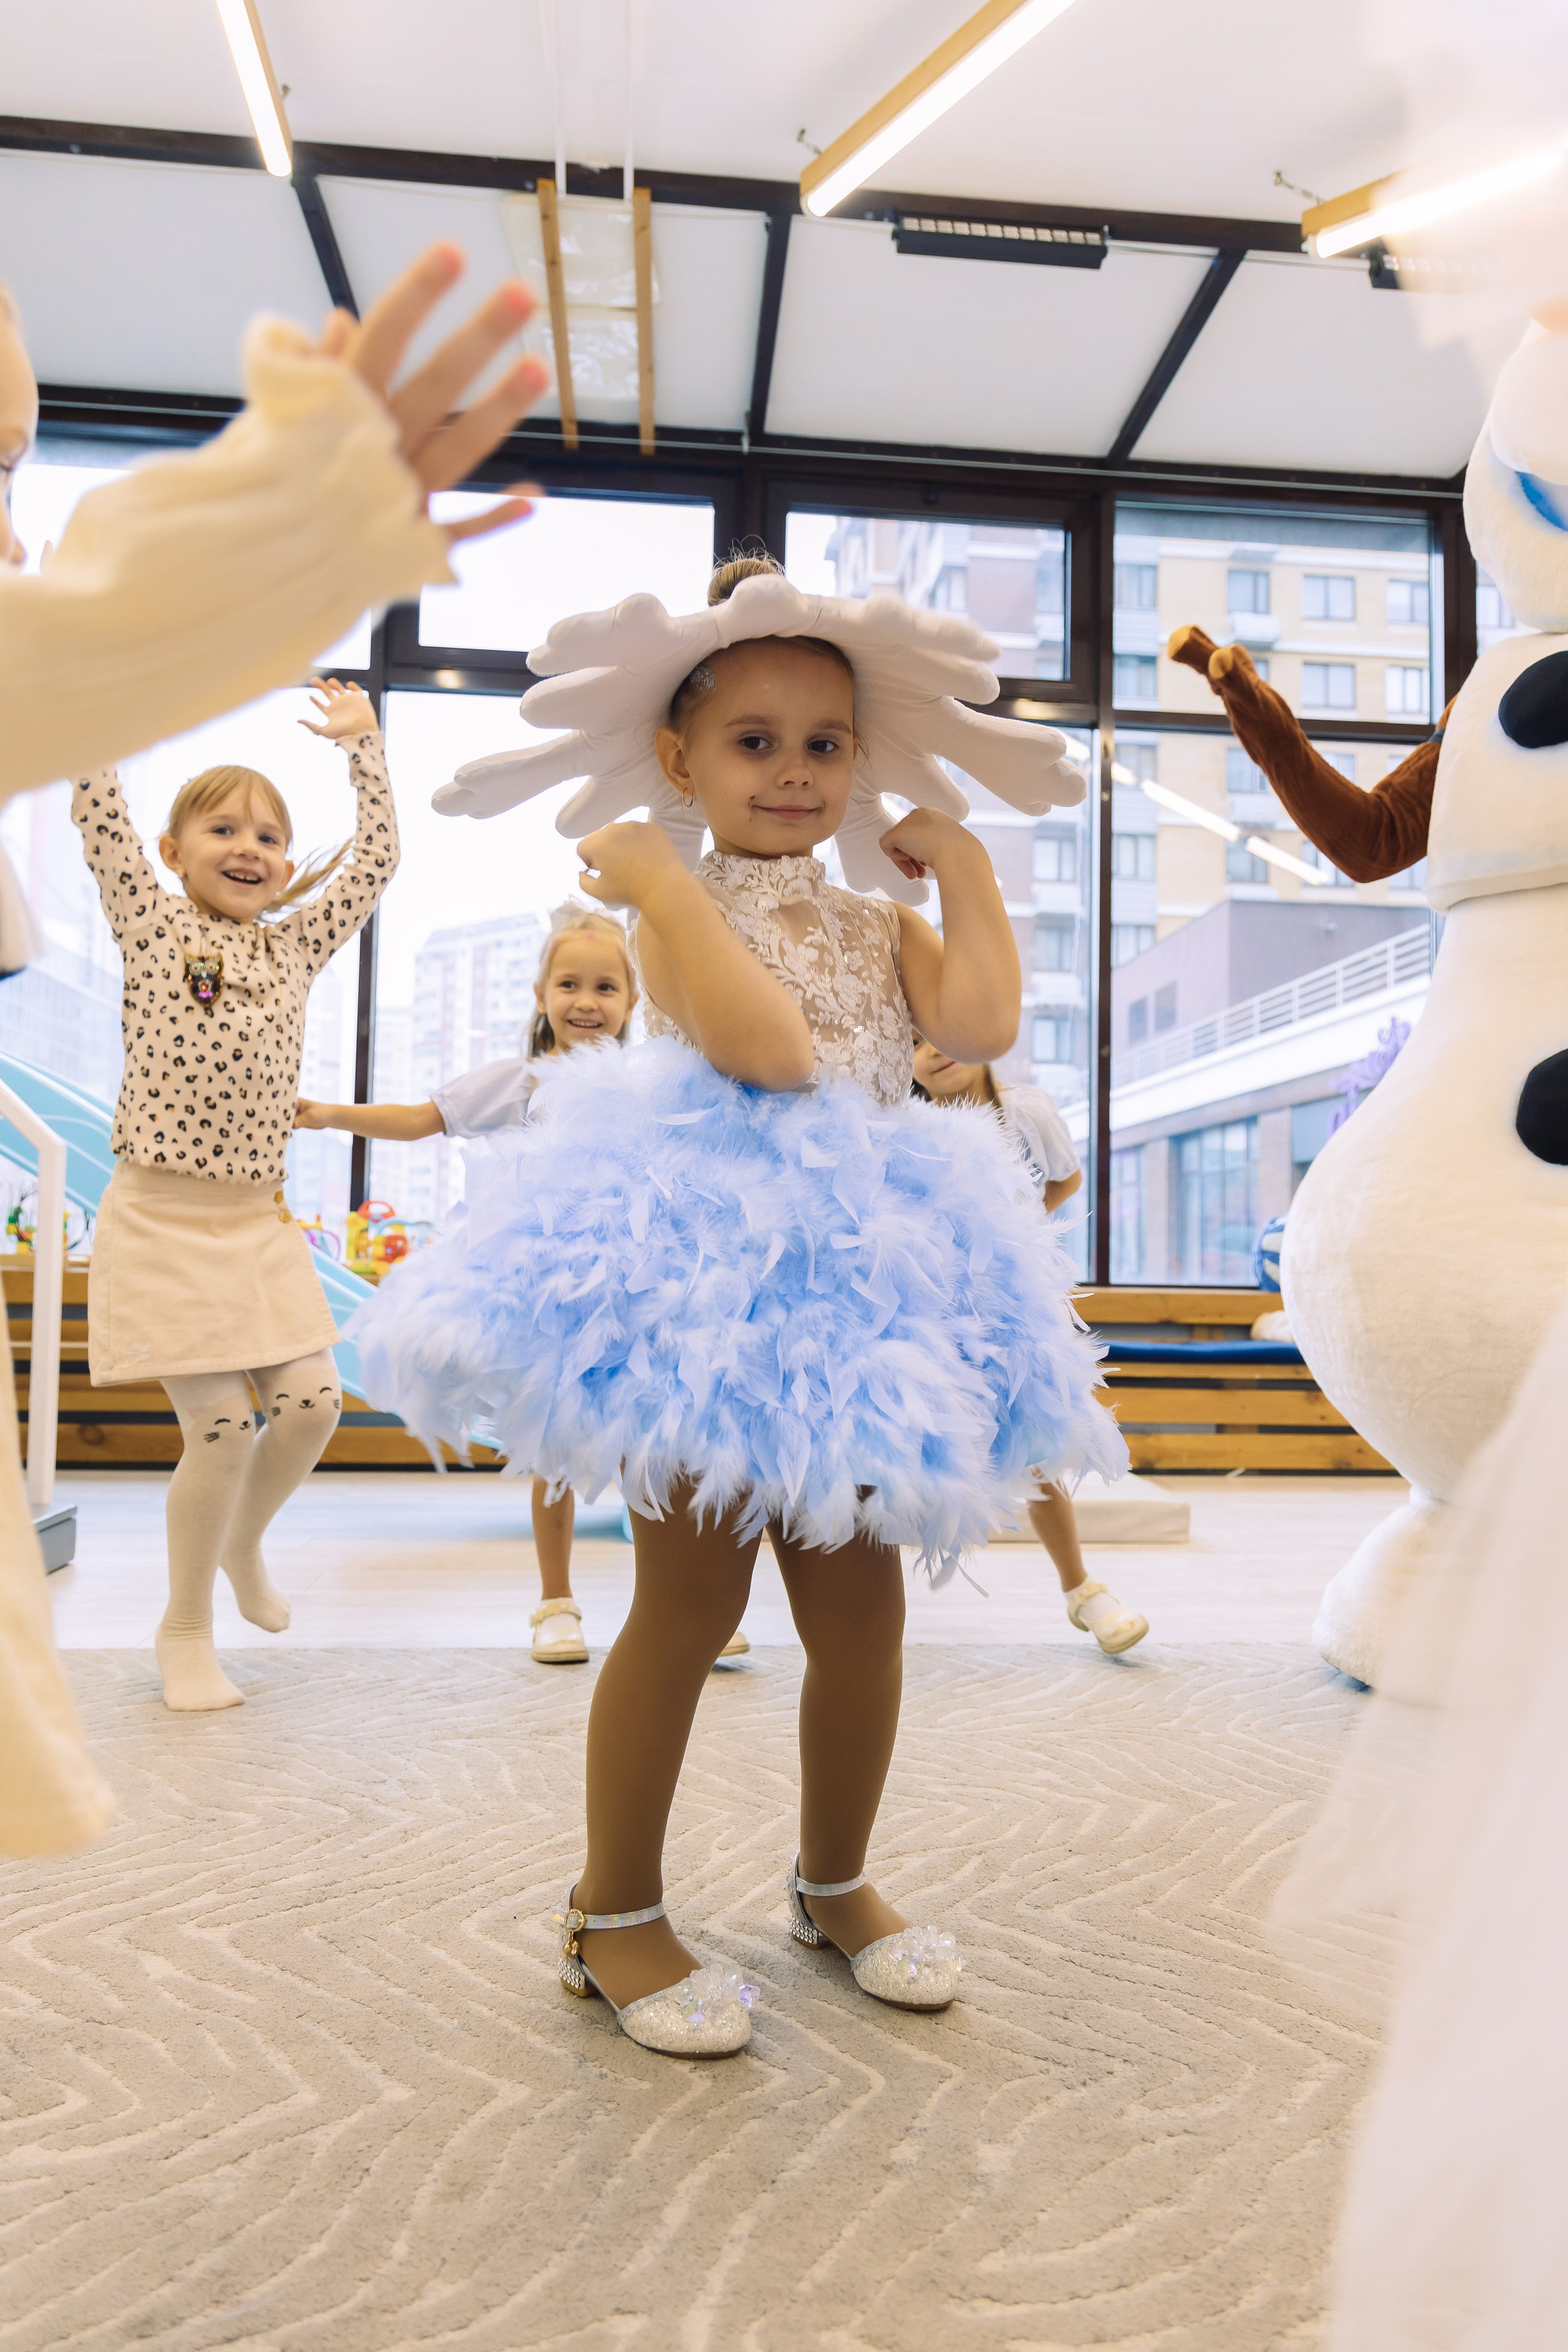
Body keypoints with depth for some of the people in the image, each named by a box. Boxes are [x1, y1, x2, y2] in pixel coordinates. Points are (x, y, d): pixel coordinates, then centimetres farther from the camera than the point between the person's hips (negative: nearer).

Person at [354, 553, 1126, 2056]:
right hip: (709, 1264, -6)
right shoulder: (673, 907, -1)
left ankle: (835, 1881, 34)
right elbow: (767, 1046, -21)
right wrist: (660, 880, -16)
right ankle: (614, 1915, 21)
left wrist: (962, 865, 6)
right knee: (691, 1603, 1)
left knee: (861, 1602, 11)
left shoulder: (875, 922, 16)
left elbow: (980, 1026, -5)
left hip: (856, 1274, 6)